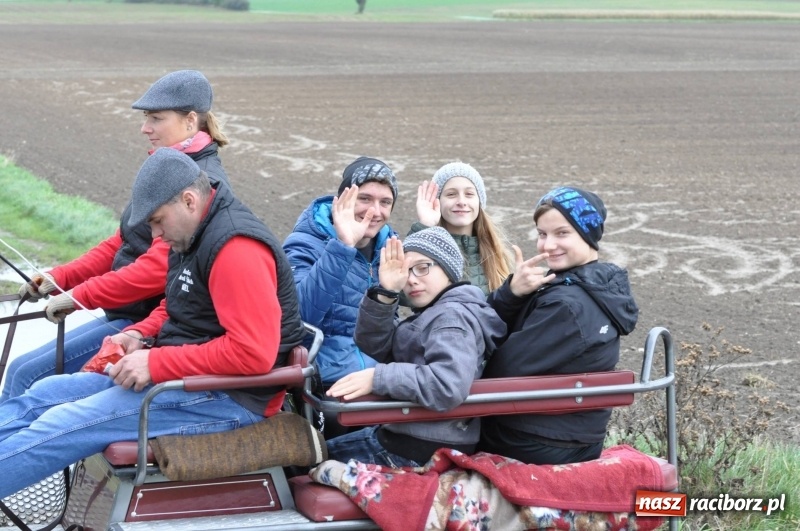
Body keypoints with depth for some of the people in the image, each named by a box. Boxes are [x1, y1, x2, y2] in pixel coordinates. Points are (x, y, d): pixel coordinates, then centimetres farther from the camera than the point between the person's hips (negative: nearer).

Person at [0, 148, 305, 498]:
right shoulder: (191, 236, 11)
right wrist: (139, 334, 3)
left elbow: (254, 353, -28)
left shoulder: (235, 248, -21)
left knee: (63, 424, -18)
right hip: (182, 372, 10)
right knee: (43, 395, 3)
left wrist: (157, 363, -23)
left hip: (229, 398, -10)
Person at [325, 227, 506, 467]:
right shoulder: (434, 312, 13)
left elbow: (449, 384, -35)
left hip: (421, 449, -10)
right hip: (409, 434, 10)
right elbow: (374, 345, 5)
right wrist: (385, 293, -11)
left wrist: (377, 378, -29)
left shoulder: (452, 315, -18)